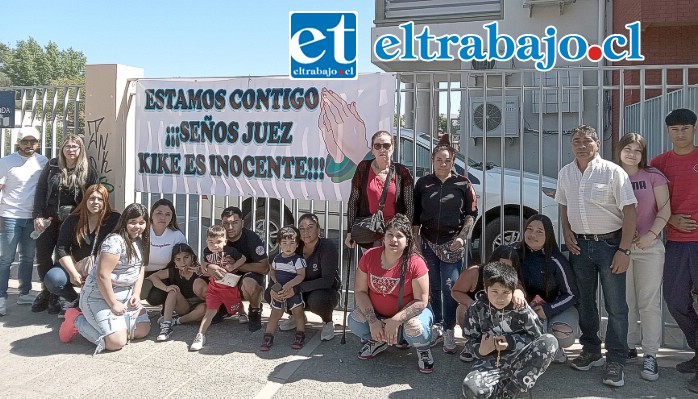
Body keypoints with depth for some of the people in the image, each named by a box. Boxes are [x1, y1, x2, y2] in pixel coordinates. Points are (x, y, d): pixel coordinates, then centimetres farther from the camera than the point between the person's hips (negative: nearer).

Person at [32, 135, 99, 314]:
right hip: (49, 219, 2)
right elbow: (40, 190, 3)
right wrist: (38, 215, -5)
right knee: (42, 254, 2)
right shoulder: (52, 166, 3)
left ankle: (55, 295, 17)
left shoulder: (88, 171, -3)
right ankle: (46, 291, 20)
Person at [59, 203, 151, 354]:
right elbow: (102, 275, -25)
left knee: (143, 330, 3)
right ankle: (77, 320, 5)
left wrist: (136, 294, 0)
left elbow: (140, 269, 13)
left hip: (126, 295, 9)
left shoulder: (141, 241, 6)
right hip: (99, 296, -9)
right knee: (117, 342, -19)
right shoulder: (115, 241, -22)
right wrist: (113, 304, -19)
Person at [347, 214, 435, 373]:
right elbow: (360, 291, -7)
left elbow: (421, 301, -19)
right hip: (377, 313, 4)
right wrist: (372, 321, -18)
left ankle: (423, 350, 4)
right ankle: (378, 341, 15)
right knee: (354, 322, -21)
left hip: (409, 312, -3)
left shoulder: (416, 263, -22)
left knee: (415, 328, -35)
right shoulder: (369, 256, -12)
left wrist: (396, 321, -28)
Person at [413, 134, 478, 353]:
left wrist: (461, 237, -7)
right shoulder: (423, 183, 5)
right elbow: (415, 216, 9)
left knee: (450, 288, -4)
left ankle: (449, 332, 3)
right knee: (433, 287, 9)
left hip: (452, 244, -2)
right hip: (428, 243, 2)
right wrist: (416, 240, 4)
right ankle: (436, 326, 22)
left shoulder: (463, 184, 1)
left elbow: (472, 213, 4)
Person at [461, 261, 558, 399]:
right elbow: (471, 340, 5)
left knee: (550, 341, -28)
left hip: (518, 358, 2)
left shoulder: (521, 309, -10)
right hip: (491, 360, -1)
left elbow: (537, 336, 1)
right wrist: (480, 350, -18)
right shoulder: (477, 309, -7)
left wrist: (512, 342, -13)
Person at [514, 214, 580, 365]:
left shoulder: (556, 260, -16)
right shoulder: (515, 252, -11)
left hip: (556, 307, -1)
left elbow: (572, 294, -10)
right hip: (526, 307, 1)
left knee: (563, 333, -31)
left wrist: (548, 310, -22)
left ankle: (554, 347, 6)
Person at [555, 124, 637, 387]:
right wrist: (567, 233, 3)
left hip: (609, 243, -5)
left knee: (616, 306, -1)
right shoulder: (565, 173, 6)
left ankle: (616, 361, 9)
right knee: (584, 302, 13)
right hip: (579, 245, 5)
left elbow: (629, 211, -12)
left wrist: (624, 250, -16)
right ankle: (591, 351, 28)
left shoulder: (613, 172, -10)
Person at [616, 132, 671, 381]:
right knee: (625, 301, 7)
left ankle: (650, 356, 5)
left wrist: (652, 234, -14)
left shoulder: (653, 176, 2)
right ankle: (629, 346, 21)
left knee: (649, 302, 0)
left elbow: (665, 209, -2)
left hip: (649, 247, -2)